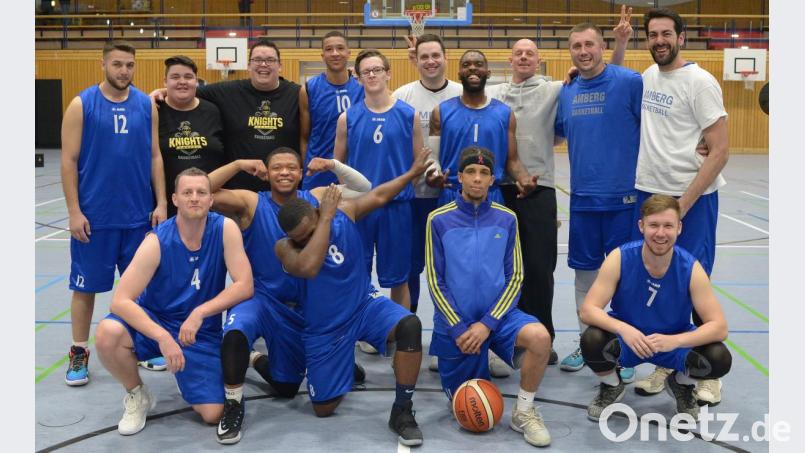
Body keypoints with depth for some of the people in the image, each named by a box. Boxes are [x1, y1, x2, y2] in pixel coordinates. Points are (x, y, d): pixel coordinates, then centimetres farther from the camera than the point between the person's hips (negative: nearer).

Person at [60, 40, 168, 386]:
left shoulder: (147, 105, 4)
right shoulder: (82, 104, -3)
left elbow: (155, 157, 7)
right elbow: (69, 161, -5)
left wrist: (161, 204, 0)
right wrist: (74, 212, -10)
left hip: (139, 215, 2)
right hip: (94, 216, -2)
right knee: (86, 286, 7)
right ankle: (79, 354, 20)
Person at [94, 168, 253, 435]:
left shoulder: (225, 229, -16)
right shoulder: (158, 242, -20)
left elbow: (244, 286, -18)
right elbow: (120, 301, -26)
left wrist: (199, 313, -29)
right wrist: (162, 336, -39)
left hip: (202, 331, 1)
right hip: (154, 321, -1)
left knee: (212, 415, -10)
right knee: (107, 333, -33)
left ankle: (184, 371, 24)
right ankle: (137, 396, -2)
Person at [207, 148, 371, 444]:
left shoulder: (316, 199, -1)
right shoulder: (251, 203, -10)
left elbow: (364, 190, 3)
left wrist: (333, 165, -10)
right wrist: (238, 165, -23)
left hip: (306, 306, 3)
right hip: (261, 299, -3)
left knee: (286, 388, 13)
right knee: (235, 333, -38)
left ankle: (257, 360, 47)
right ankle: (233, 403, -14)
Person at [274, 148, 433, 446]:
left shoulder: (344, 213, -9)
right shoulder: (285, 248, -17)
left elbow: (378, 196, 8)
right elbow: (308, 268, -39)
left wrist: (413, 172, 15)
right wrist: (327, 218, -33)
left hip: (365, 306, 1)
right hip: (324, 329, -1)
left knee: (410, 325, -33)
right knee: (323, 409, 5)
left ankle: (401, 411, -19)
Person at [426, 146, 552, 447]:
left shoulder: (506, 219, -1)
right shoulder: (439, 220, -6)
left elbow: (515, 277, -2)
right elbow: (435, 282, -5)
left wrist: (487, 323, -13)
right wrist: (458, 328, -12)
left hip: (496, 314, 1)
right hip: (455, 322, 0)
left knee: (540, 337, -30)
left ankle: (524, 411, -6)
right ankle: (476, 367, 46)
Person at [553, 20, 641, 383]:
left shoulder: (630, 82, -7)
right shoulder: (566, 92, 8)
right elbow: (556, 134, 20)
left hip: (622, 197, -5)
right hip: (582, 197, 5)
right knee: (584, 273, 12)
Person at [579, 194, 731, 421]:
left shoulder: (690, 268, -18)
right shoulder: (620, 258, -20)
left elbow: (719, 327, -19)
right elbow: (587, 310, -22)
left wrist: (674, 341, -37)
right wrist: (623, 329, -41)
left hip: (675, 343, 1)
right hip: (626, 340, -1)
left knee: (720, 360, -26)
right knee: (591, 341, -32)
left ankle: (681, 385, 11)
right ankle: (611, 386, 5)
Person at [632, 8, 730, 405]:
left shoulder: (700, 82, -10)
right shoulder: (648, 76, 9)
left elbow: (720, 151, -13)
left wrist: (683, 203, -17)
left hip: (691, 198, -6)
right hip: (648, 193, 6)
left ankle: (709, 373, 17)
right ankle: (667, 362, 26)